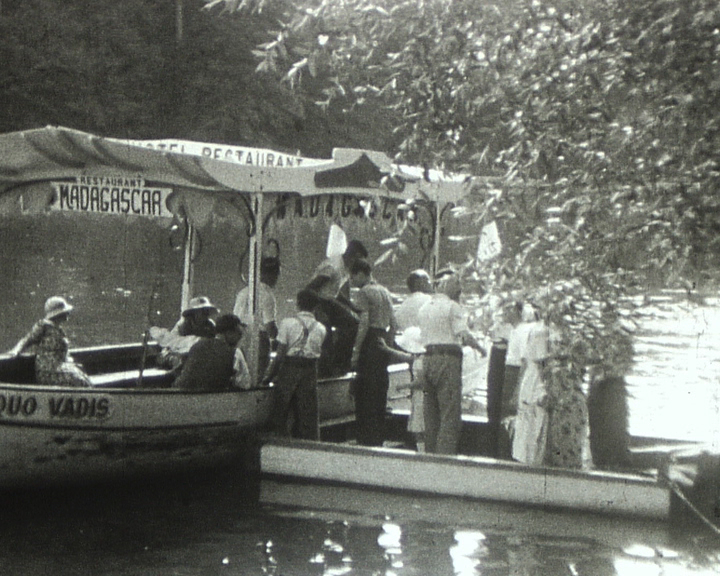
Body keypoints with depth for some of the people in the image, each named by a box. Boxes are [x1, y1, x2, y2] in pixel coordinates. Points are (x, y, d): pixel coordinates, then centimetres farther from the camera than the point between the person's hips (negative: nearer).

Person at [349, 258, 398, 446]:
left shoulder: (364, 292, -6)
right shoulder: (385, 292, 18)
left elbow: (364, 323, -16)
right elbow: (394, 325, 17)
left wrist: (356, 351, -15)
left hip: (370, 343, -8)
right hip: (383, 344, 8)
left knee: (365, 394, -5)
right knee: (380, 393, 11)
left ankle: (366, 439, -7)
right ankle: (379, 439, 14)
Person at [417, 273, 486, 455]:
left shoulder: (425, 308, 18)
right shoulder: (452, 306, -4)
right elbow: (464, 334, -13)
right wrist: (480, 348, 2)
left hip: (427, 357, 7)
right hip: (448, 358, -7)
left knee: (430, 412, 12)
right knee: (450, 413, -7)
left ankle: (430, 453, 14)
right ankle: (445, 455, -13)